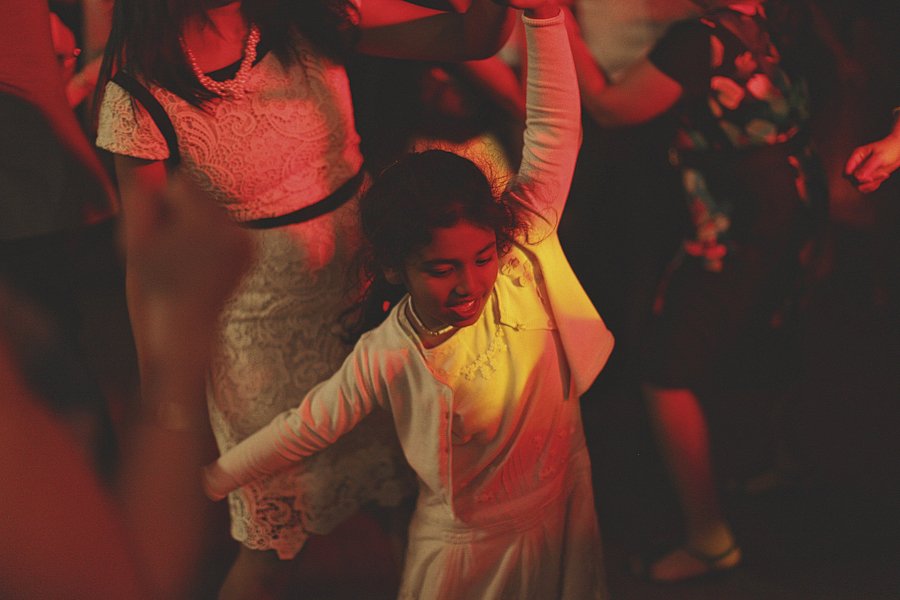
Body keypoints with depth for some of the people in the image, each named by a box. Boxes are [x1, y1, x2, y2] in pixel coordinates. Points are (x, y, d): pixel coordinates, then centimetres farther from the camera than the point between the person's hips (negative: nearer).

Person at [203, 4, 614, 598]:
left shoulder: (524, 254, -17)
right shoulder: (388, 356, -20)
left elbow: (554, 129, -20)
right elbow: (306, 426, -6)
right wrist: (209, 483, 0)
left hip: (566, 516, 3)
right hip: (467, 548, -3)